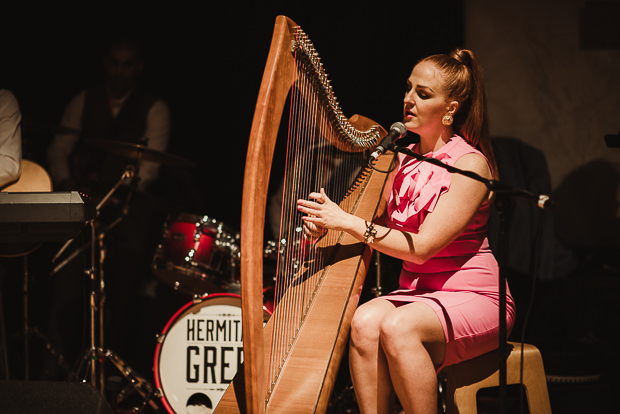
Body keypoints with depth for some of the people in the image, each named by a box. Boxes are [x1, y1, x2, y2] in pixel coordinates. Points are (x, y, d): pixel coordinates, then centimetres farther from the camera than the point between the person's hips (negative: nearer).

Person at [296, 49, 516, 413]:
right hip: (416, 293, 6)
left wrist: (347, 221, -20)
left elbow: (422, 246, -19)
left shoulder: (470, 164, -12)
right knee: (365, 321, -25)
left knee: (398, 327, -33)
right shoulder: (403, 160, 10)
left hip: (474, 297, -6)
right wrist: (327, 224, -5)